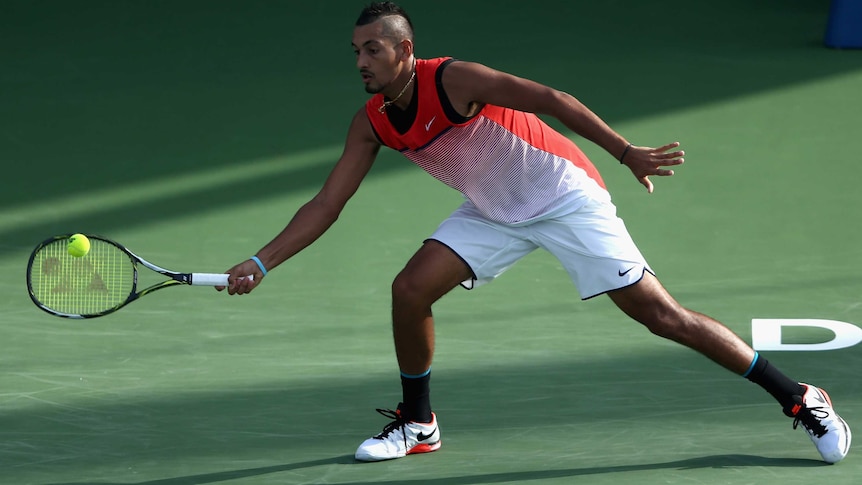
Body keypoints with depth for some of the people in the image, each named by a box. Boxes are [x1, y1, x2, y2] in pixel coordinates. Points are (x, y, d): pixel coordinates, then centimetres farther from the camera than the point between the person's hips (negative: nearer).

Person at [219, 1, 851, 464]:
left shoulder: (451, 80, -25)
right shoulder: (373, 123, -5)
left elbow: (549, 99, -29)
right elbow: (326, 205, -1)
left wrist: (626, 152, -36)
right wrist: (259, 265, -8)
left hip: (564, 196, -6)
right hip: (495, 213, 7)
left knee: (661, 315, -11)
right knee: (410, 289, -9)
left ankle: (800, 400, -4)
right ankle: (418, 424, 13)